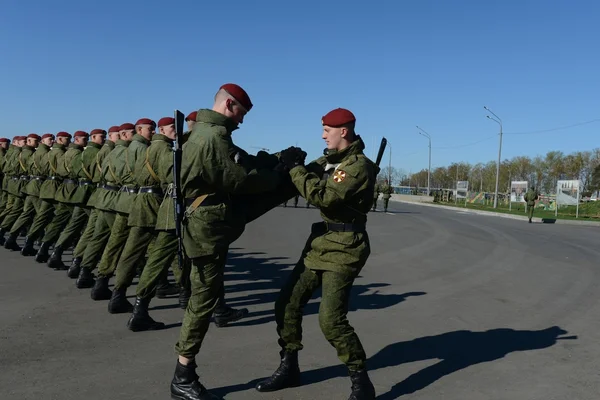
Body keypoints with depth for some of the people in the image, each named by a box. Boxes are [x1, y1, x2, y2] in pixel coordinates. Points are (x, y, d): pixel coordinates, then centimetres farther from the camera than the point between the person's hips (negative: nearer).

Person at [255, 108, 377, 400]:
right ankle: (289, 368, 25)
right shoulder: (329, 161, 13)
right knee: (287, 303, 9)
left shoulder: (359, 166, -15)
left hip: (344, 247, -9)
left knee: (331, 319, -14)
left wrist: (294, 169, -16)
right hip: (320, 242, 9)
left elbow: (323, 197, -24)